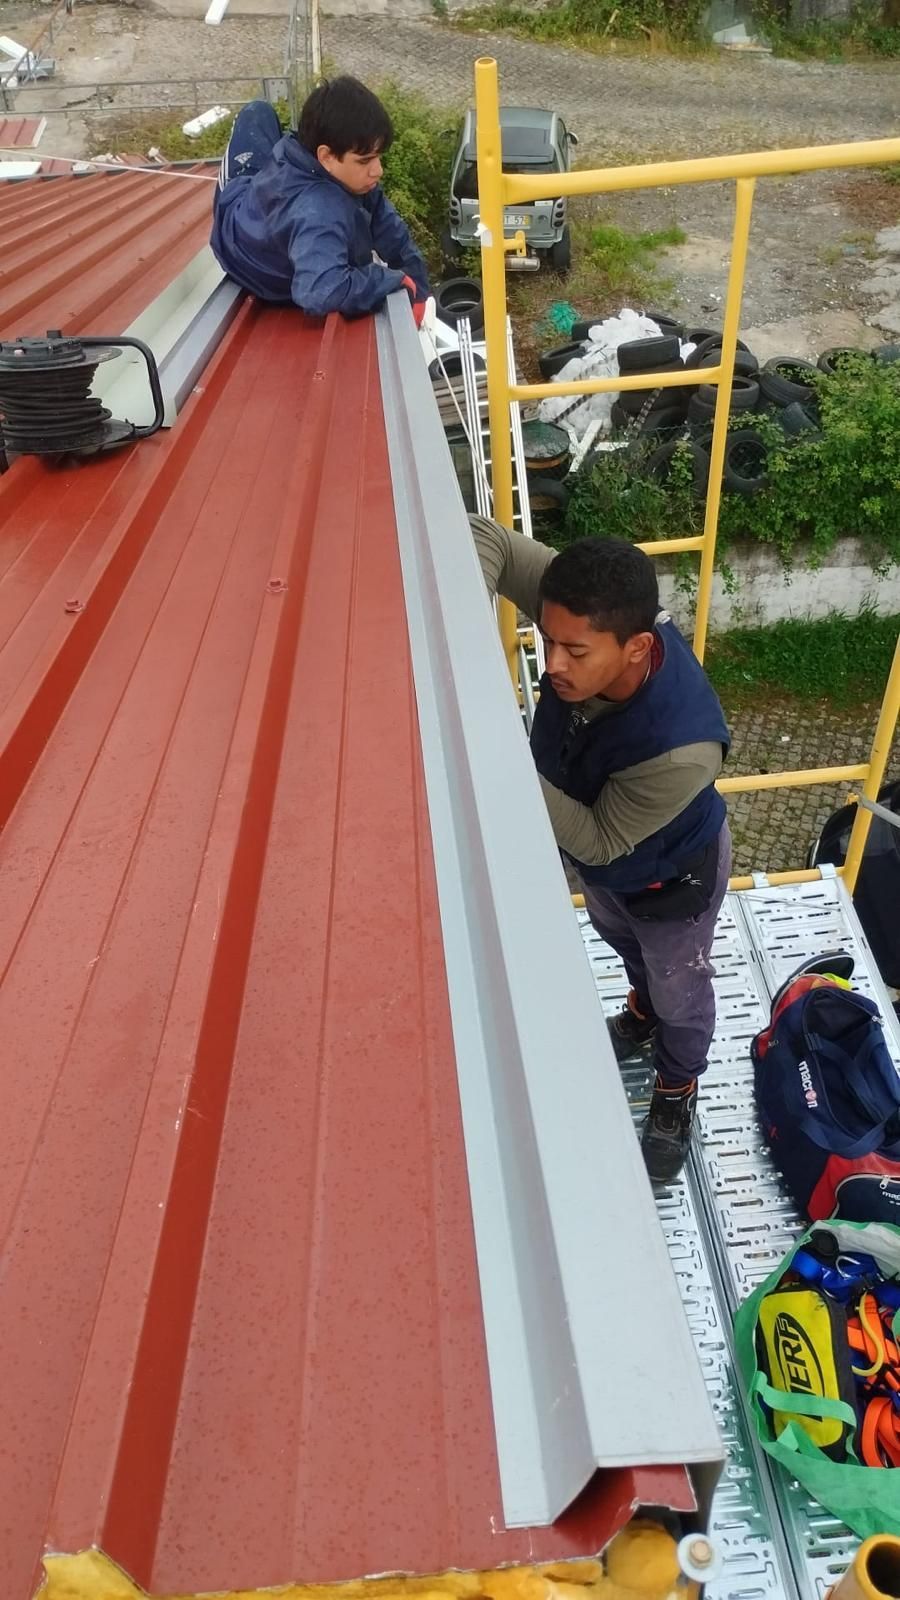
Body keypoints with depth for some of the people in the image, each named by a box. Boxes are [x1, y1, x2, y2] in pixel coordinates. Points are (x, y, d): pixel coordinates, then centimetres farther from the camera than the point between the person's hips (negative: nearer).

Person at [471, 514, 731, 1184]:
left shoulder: (680, 747, -47)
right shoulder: (590, 619, -34)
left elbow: (599, 841, -32)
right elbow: (486, 538, -27)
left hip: (671, 876, -6)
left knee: (680, 988, 24)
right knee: (622, 940, 35)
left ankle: (678, 1089, 56)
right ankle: (645, 1009, 69)